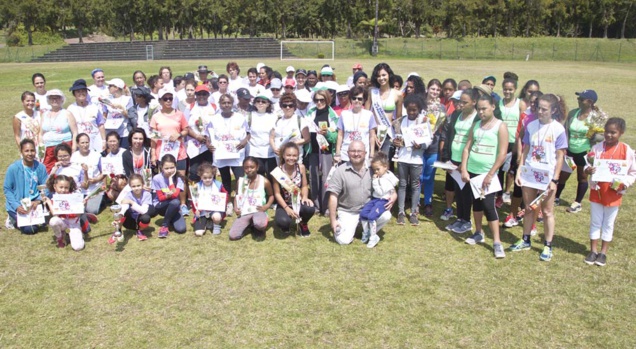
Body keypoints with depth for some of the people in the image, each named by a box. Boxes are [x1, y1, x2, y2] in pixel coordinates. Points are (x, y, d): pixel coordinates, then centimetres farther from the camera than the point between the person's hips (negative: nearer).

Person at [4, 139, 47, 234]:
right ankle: (14, 219, 13)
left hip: (34, 202, 4)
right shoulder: (13, 168, -12)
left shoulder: (40, 167, -6)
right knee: (30, 229, -18)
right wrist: (17, 206, -19)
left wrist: (38, 201, -20)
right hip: (17, 205, -3)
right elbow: (7, 189, -7)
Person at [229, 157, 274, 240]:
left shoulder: (264, 181, -5)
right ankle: (249, 224, 15)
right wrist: (235, 207, -2)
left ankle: (259, 229, 2)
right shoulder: (240, 181, 2)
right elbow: (237, 195, 16)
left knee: (260, 224, -41)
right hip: (244, 213, 3)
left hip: (258, 211, -3)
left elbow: (271, 195, 9)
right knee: (233, 236, -16)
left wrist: (267, 206, -9)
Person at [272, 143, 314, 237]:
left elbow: (304, 186, 3)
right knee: (283, 221, -35)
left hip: (298, 202, 2)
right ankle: (285, 226, 11)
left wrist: (305, 197, -17)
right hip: (284, 204, -2)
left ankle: (303, 224, 6)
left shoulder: (301, 167, -8)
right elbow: (277, 193, -10)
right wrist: (287, 208, -19)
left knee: (310, 208, -34)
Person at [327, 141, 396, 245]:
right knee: (344, 240, -19)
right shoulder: (340, 171, -10)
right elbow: (333, 197, -10)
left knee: (386, 216, -24)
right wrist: (333, 220, -13)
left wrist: (394, 195, -16)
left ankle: (368, 232, 5)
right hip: (347, 212, -2)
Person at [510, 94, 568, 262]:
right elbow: (525, 150, 6)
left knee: (547, 211, 7)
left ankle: (547, 246, 18)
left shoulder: (558, 129, -10)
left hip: (547, 177, -4)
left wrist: (554, 180, -11)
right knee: (529, 209, 15)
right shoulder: (531, 125, 1)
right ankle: (525, 241, 28)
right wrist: (519, 171, 1)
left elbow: (560, 157, -8)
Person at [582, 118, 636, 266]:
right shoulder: (597, 147, -5)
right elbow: (588, 165, 2)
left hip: (614, 194, -1)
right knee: (595, 222, 11)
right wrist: (588, 170, -21)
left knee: (608, 224, 11)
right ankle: (593, 251, 22)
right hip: (597, 191, 1)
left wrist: (623, 183, -19)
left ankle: (603, 252, 22)